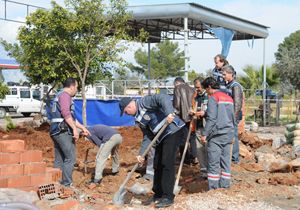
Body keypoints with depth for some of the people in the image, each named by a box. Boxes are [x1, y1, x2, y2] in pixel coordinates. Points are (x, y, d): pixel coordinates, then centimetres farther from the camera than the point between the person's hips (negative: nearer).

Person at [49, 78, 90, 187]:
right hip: (63, 131, -10)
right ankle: (66, 184, -10)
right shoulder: (65, 95, -8)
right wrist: (74, 128, -22)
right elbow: (66, 113, -22)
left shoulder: (59, 96, 25)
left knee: (59, 159, 12)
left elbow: (71, 117, 28)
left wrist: (82, 127, 28)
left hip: (55, 131, 10)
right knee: (70, 158, -8)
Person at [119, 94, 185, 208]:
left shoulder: (144, 102, -11)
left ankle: (168, 197, -6)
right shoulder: (139, 118, 15)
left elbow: (164, 98, -26)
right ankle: (158, 194, 25)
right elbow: (147, 136, 13)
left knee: (167, 163, -11)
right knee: (157, 165, 12)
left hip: (173, 130, -10)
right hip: (161, 136, 10)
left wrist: (169, 113, -41)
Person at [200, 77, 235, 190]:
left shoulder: (213, 98, -8)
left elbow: (211, 118, -16)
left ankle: (213, 190, -5)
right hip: (228, 135, 8)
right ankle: (225, 187, 12)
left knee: (213, 164, -4)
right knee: (225, 162, 10)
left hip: (216, 135, -7)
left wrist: (204, 134, -13)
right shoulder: (228, 98, 16)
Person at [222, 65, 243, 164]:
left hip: (234, 115, -9)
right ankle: (231, 157, 19)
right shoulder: (228, 85, 16)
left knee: (233, 136, -5)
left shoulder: (235, 86, -12)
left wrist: (233, 115, -20)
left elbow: (237, 103, -17)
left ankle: (235, 158, 1)